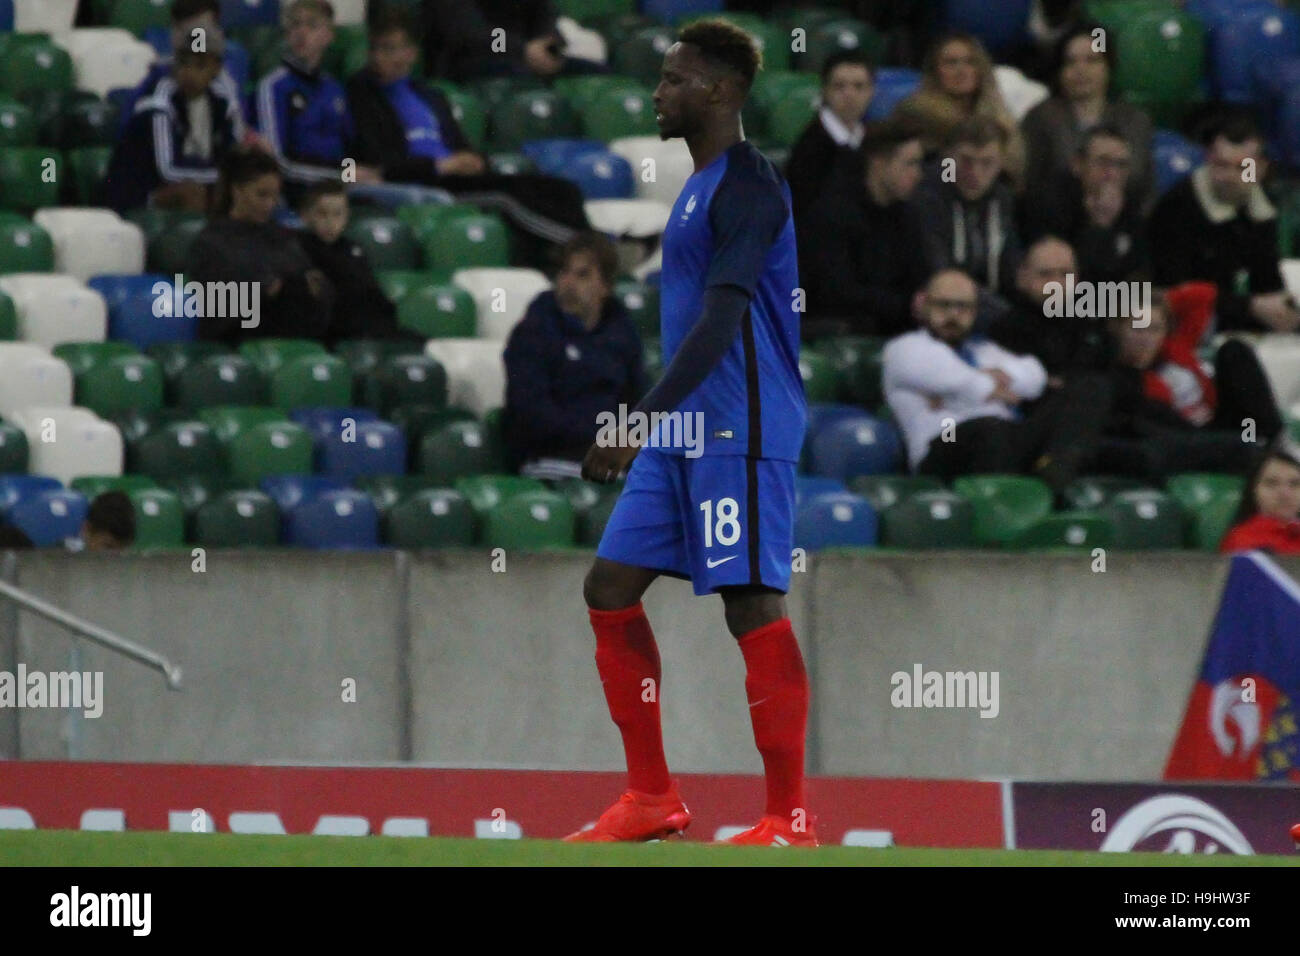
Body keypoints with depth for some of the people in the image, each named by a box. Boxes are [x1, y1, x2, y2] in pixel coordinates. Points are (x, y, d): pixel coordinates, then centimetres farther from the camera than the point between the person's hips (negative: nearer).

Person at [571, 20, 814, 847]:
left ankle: (791, 821, -3)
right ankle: (652, 799, 14)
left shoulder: (749, 186, -13)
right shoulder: (699, 187, 18)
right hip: (684, 434, 10)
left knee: (754, 606, -8)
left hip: (738, 435, -10)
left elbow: (722, 319, -24)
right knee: (610, 590, 7)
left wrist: (644, 420, -30)